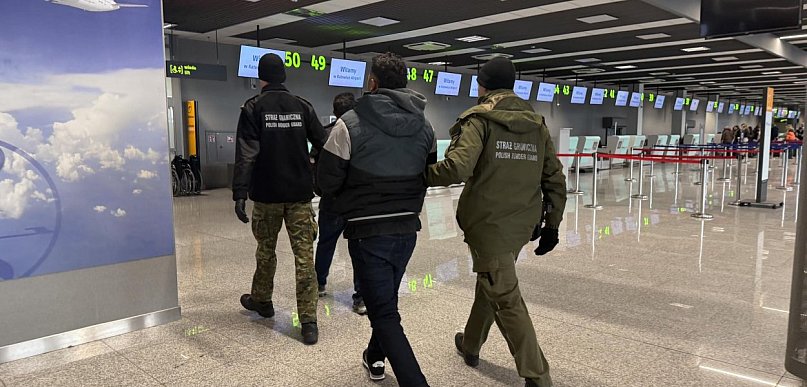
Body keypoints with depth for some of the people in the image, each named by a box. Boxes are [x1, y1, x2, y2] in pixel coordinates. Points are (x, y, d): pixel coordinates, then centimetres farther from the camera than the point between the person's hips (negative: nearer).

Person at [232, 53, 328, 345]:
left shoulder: (253, 108, -3)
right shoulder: (302, 106, 5)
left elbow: (246, 154, -12)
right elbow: (324, 145, 5)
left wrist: (240, 193, -15)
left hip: (267, 194, -1)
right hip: (300, 194, 2)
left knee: (266, 250, 18)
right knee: (304, 255, 0)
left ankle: (262, 300, 38)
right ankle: (308, 322, -2)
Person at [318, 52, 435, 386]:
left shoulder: (351, 123, -14)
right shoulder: (424, 126, 0)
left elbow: (327, 180, -9)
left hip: (367, 231, -6)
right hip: (407, 228, 6)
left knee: (385, 314, 1)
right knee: (387, 300, 26)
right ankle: (376, 357, 46)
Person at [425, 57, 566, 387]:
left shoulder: (479, 119, -9)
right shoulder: (536, 123, 10)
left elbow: (457, 167, -25)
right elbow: (555, 179, 9)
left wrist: (421, 174, -9)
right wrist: (551, 225, 15)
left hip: (488, 224, -7)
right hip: (522, 225, 7)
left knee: (506, 299, 2)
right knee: (490, 282, 24)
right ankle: (471, 345, 44)